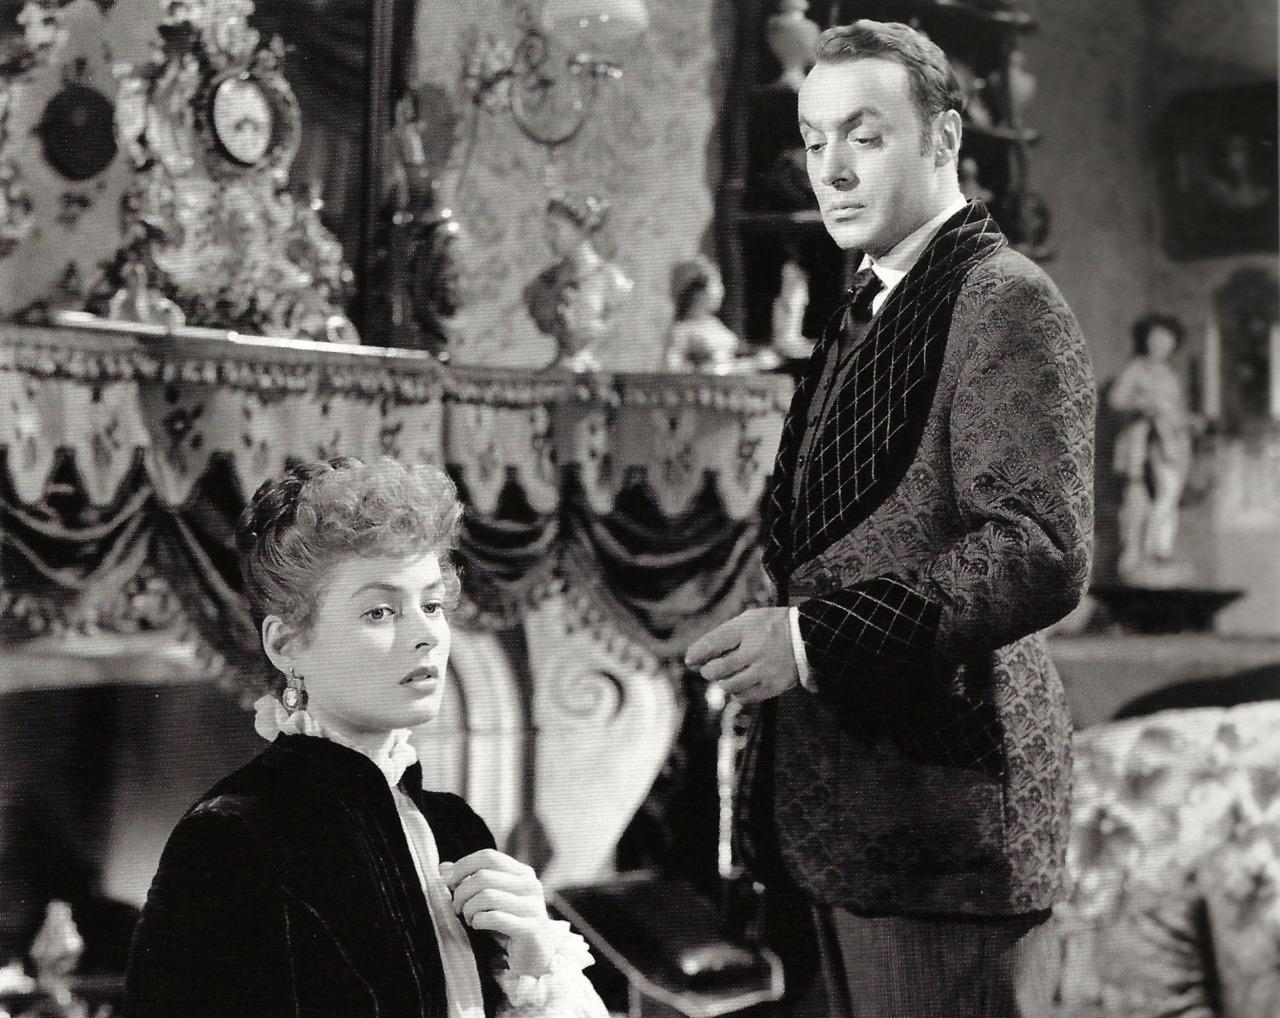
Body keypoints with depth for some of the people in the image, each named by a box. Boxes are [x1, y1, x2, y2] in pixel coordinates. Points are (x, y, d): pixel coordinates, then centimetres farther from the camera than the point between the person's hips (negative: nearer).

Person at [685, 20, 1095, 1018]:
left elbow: (1043, 553, -20)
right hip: (827, 819, 8)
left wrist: (819, 638, -24)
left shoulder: (1006, 302, -9)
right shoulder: (864, 314, 18)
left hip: (940, 822, -8)